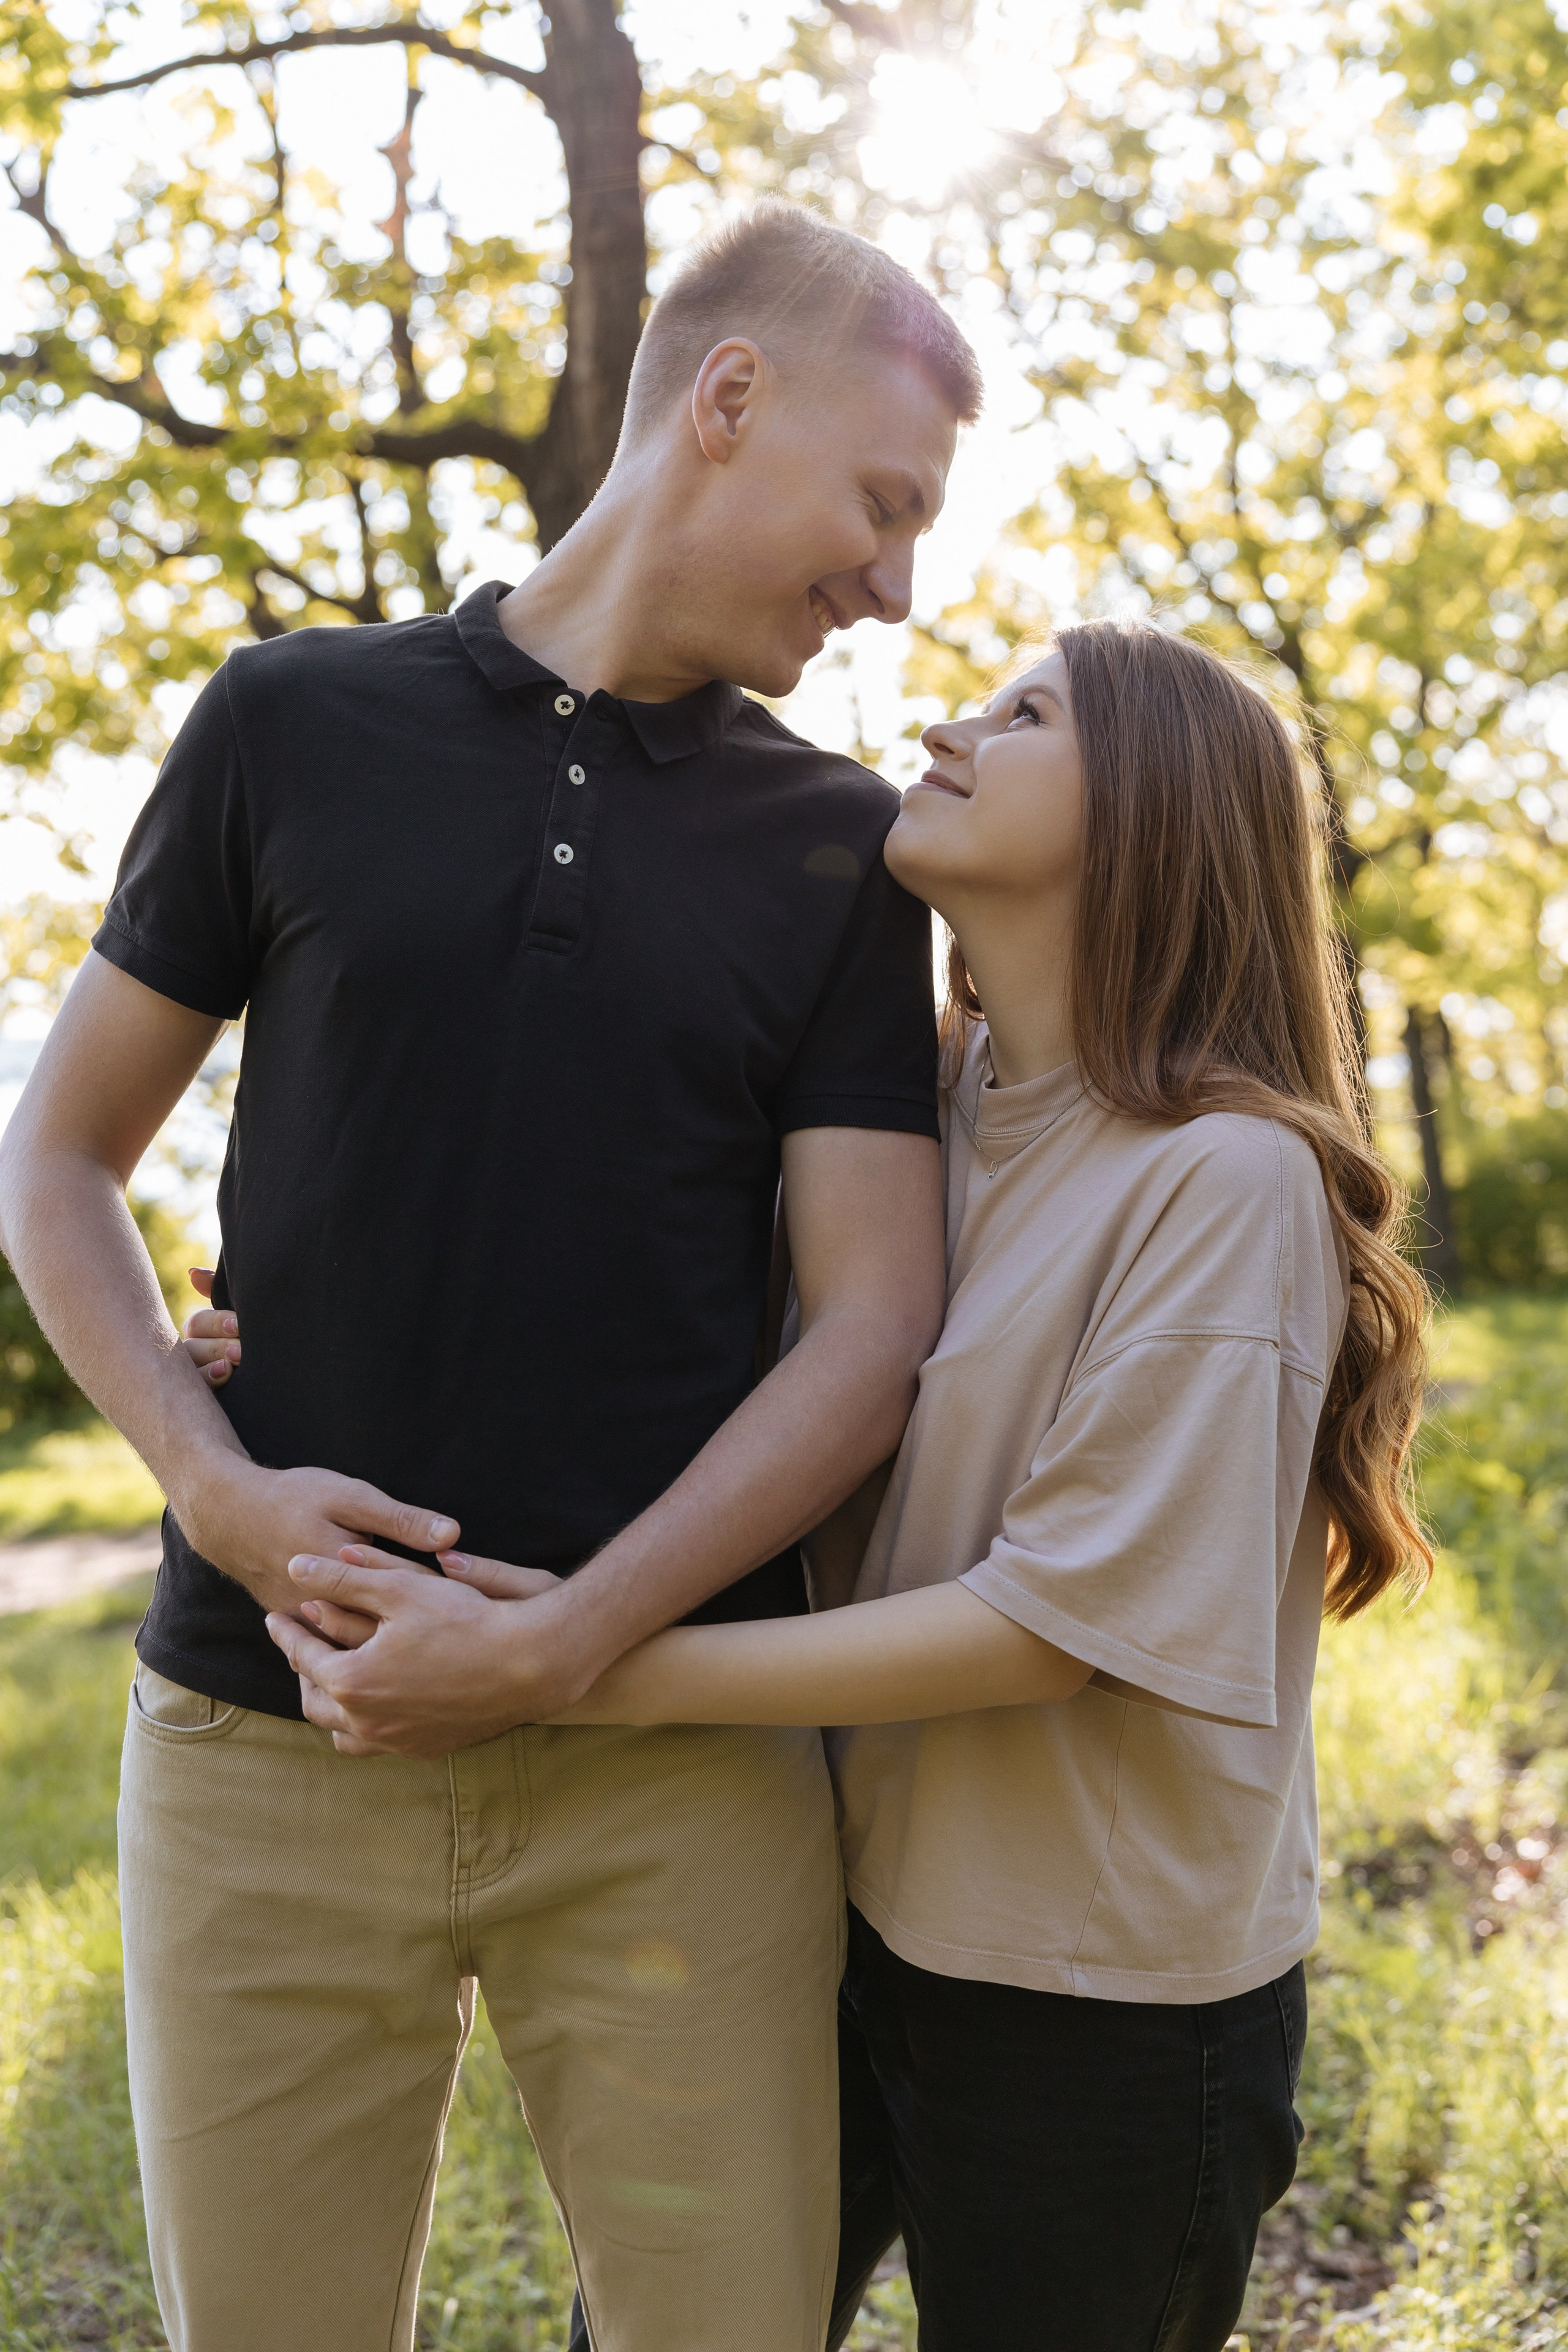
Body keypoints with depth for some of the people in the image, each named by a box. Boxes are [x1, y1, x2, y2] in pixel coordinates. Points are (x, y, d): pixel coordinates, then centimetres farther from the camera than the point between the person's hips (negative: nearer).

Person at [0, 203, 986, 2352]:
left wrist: (568, 1639, -13)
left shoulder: (841, 850, 6)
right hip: (267, 1745, 0)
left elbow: (876, 1322, -1)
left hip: (681, 1777, 1)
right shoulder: (298, 725, 4)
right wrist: (213, 1481, -8)